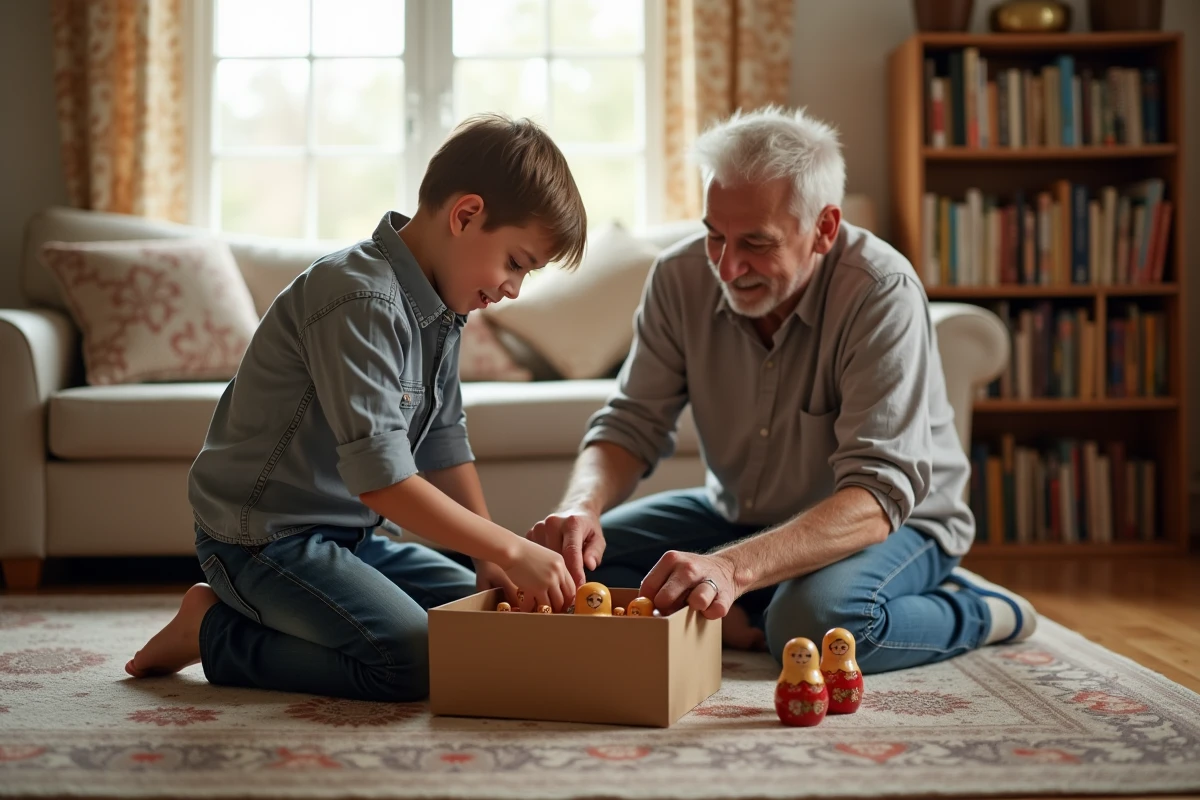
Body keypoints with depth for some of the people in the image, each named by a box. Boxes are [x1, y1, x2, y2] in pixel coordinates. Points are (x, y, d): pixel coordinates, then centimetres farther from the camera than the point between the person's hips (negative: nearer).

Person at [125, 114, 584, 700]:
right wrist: (509, 549, -28)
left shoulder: (440, 310, 8)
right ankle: (215, 629, -4)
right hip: (263, 537, -10)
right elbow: (381, 478, -30)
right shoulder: (361, 300, -24)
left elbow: (445, 445, 12)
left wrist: (492, 561, 2)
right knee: (413, 661, -24)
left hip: (346, 535, 10)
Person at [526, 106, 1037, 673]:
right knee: (579, 561, -14)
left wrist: (735, 566, -53)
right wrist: (583, 506, -34)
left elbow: (879, 495, -37)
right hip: (738, 515, 5)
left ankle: (975, 613, -8)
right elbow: (632, 423, -10)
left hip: (891, 521, -4)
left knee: (820, 617, -38)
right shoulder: (682, 276, -13)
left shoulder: (883, 294, -29)